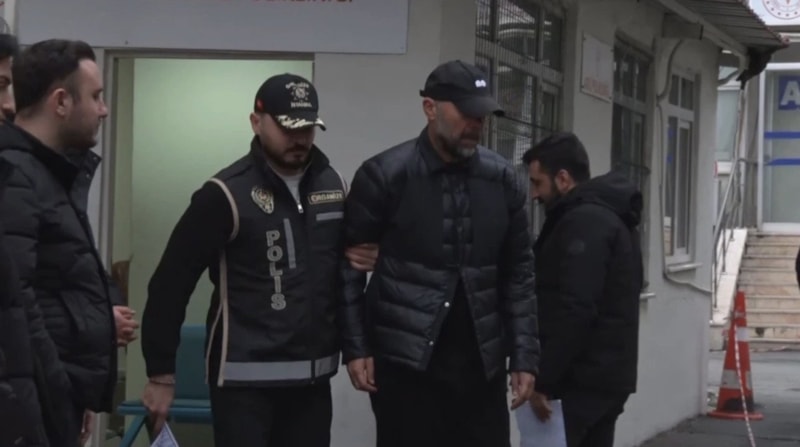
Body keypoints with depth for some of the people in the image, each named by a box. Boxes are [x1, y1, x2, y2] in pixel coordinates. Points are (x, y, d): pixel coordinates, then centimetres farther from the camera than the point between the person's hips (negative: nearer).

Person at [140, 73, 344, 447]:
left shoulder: (332, 186, 7)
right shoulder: (228, 194, -10)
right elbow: (172, 283, -8)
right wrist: (161, 374, -7)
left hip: (312, 376, 6)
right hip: (245, 378, -5)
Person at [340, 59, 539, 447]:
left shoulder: (501, 179, 4)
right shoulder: (385, 175, -6)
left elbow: (518, 273, 9)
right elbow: (349, 265, -1)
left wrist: (524, 355, 4)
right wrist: (355, 347, -6)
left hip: (481, 363, 3)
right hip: (406, 362, -3)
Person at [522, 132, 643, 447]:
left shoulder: (583, 223, -14)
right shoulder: (609, 216, 18)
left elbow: (574, 311, -23)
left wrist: (544, 380, -21)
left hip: (581, 379, -10)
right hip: (605, 374, 10)